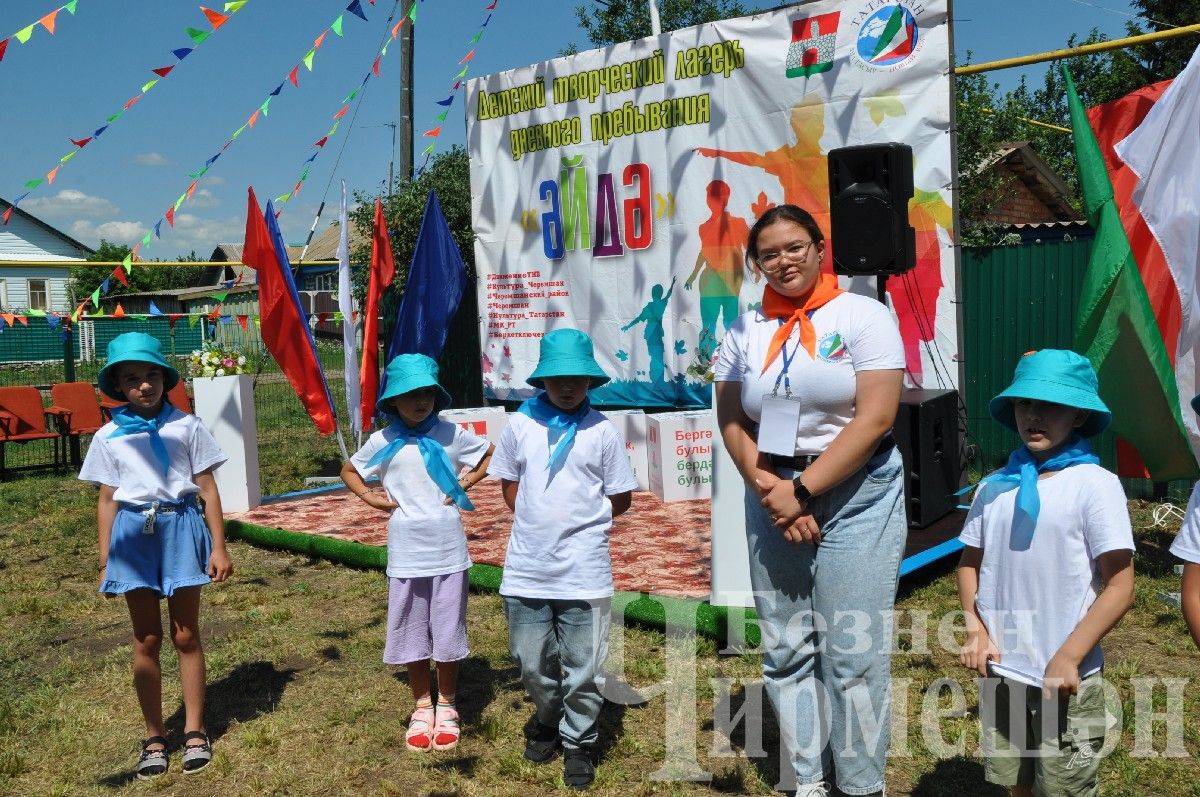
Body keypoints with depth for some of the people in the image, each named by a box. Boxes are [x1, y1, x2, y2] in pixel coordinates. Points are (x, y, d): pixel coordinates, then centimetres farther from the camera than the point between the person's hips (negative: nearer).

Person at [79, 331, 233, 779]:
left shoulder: (186, 426, -1)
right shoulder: (109, 436, 4)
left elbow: (207, 488, 0)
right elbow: (107, 500, 7)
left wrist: (219, 547, -3)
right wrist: (104, 562, 6)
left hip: (181, 529, -1)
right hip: (134, 534, 1)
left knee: (186, 635, 6)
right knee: (146, 640, 8)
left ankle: (194, 731, 18)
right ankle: (154, 737, 20)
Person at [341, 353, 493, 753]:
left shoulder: (451, 434, -2)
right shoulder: (383, 441, 0)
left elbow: (492, 455, 11)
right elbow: (348, 471, 16)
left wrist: (469, 480, -4)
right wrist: (370, 497, 0)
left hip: (448, 551, -1)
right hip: (406, 553, 1)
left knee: (448, 630, 9)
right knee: (412, 632, 10)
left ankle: (447, 706, 26)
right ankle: (423, 707, 26)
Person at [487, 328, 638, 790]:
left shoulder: (601, 431, -3)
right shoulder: (521, 424, 3)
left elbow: (621, 498, 3)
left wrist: (578, 519, 0)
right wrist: (534, 518, 3)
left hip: (583, 571, -2)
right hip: (526, 567, 2)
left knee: (583, 667, 5)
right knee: (532, 663, 14)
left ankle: (579, 743, 24)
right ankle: (547, 722, 40)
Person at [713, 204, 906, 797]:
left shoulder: (863, 315, -4)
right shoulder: (746, 330, 8)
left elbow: (875, 418, -12)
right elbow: (731, 421, 6)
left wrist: (802, 490, -14)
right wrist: (768, 488, -9)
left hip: (854, 498, -4)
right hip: (773, 500, 4)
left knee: (853, 653, -2)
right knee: (785, 649, 8)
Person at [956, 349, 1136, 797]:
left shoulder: (1095, 484, -12)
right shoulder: (994, 486, 1)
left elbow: (1120, 587, -13)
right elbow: (969, 563, 11)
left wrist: (1067, 658, -17)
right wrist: (975, 630, -3)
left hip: (1066, 679, -4)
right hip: (1000, 672, 4)